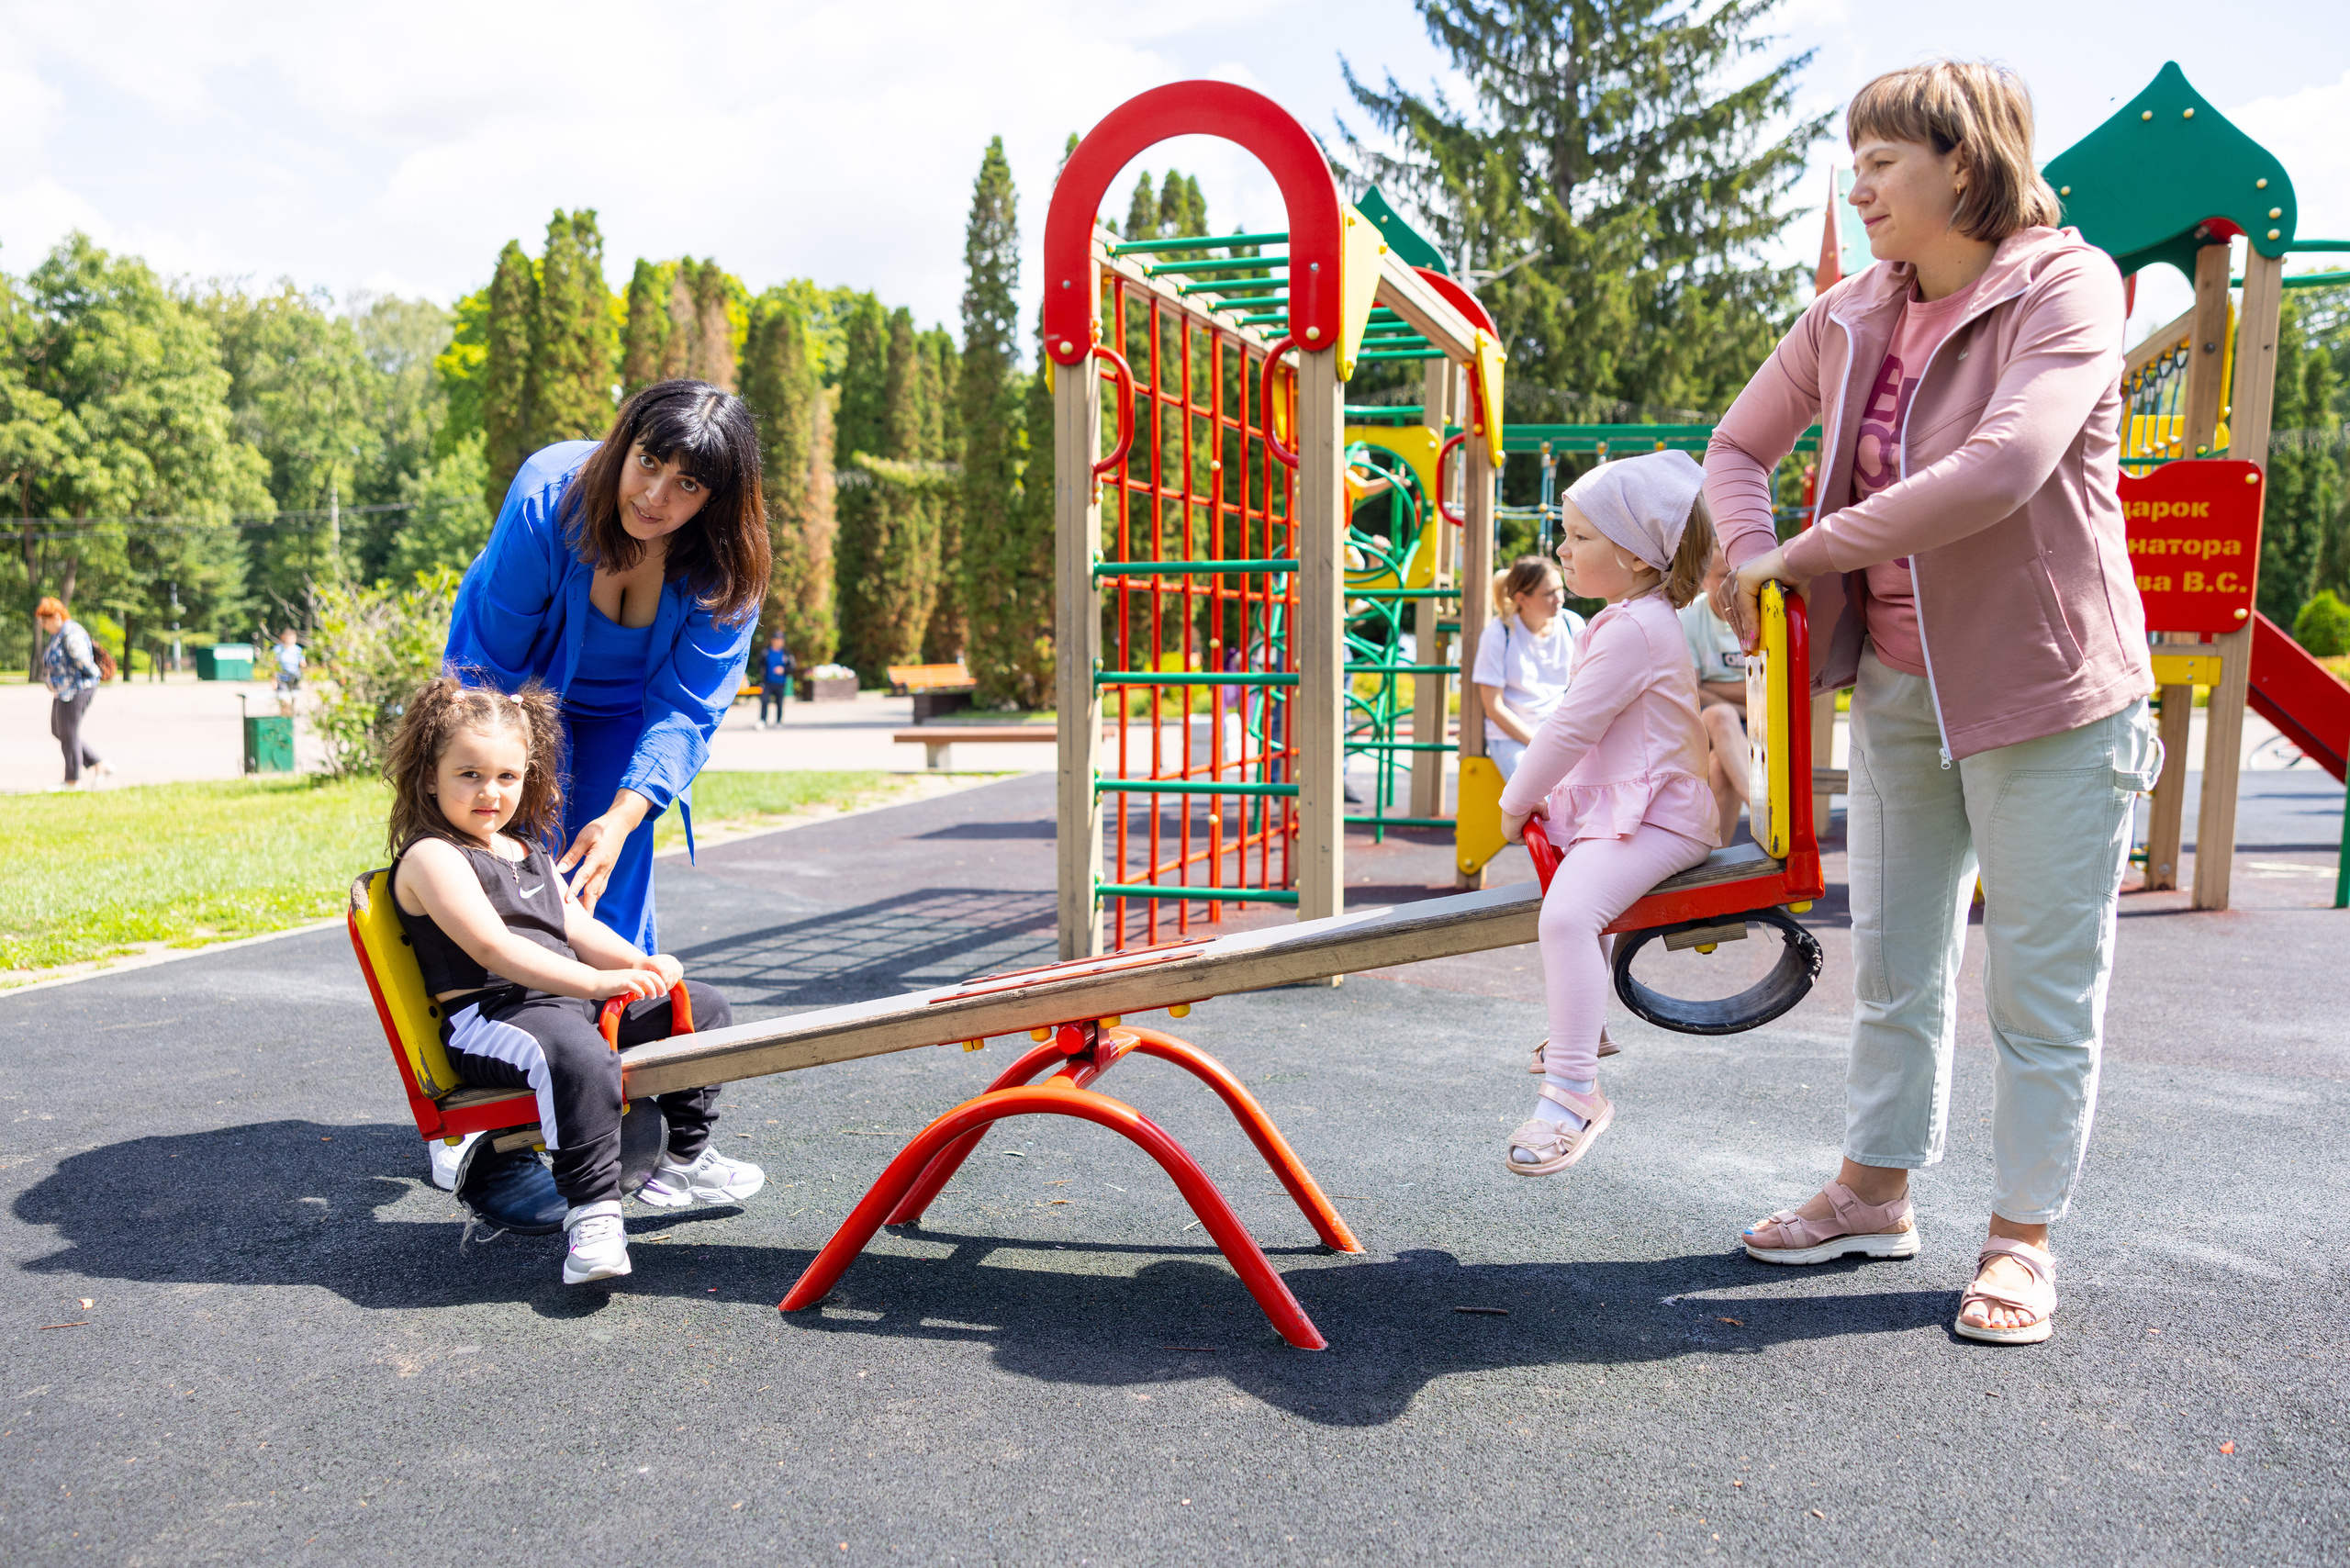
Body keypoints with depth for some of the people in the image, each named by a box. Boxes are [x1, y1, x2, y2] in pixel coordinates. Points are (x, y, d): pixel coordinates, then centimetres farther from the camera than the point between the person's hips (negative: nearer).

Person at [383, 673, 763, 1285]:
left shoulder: (529, 852, 21)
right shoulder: (432, 856, -9)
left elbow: (578, 928, 18)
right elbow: (494, 947, -21)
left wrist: (639, 963, -2)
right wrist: (595, 981, -29)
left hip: (570, 999, 9)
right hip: (486, 1017, -9)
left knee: (701, 1006, 9)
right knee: (577, 1053, -41)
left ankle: (683, 1158, 19)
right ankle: (590, 1211, -33)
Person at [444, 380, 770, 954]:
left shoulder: (727, 569, -28)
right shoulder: (546, 496, -32)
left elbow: (685, 707, -24)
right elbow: (487, 664, -24)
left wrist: (623, 817, -36)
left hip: (626, 709, 1)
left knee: (613, 887, -5)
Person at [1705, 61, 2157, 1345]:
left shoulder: (2066, 286, -13)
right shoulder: (1852, 316, 5)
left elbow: (2001, 471, -28)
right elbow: (1738, 445, 14)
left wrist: (1803, 552, -22)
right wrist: (1751, 558, -7)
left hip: (2043, 688, -6)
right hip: (1897, 684, 6)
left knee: (2041, 982, 4)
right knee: (1891, 960, 15)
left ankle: (2022, 1239, 19)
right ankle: (1875, 1192, 31)